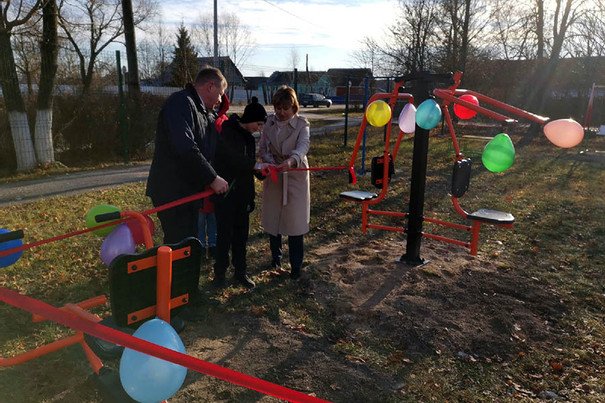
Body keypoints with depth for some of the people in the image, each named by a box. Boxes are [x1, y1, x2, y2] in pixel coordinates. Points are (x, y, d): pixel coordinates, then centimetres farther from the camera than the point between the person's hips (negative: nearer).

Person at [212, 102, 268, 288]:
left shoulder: (249, 138, 12)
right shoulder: (226, 132, -11)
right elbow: (230, 158, -25)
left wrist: (263, 172, 0)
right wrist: (256, 165, -22)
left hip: (243, 194, 7)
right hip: (225, 192, -6)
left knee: (241, 234, 11)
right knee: (225, 233, 2)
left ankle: (240, 271, 23)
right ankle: (220, 272, 19)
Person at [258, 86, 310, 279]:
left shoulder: (302, 124, -8)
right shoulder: (270, 122, 1)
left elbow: (303, 146, -26)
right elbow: (262, 149, 2)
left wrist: (290, 161, -46)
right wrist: (271, 162, -19)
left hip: (296, 176, -3)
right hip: (274, 175, 3)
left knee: (295, 221, -4)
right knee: (272, 218, 11)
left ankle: (296, 265, 9)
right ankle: (275, 256, 32)